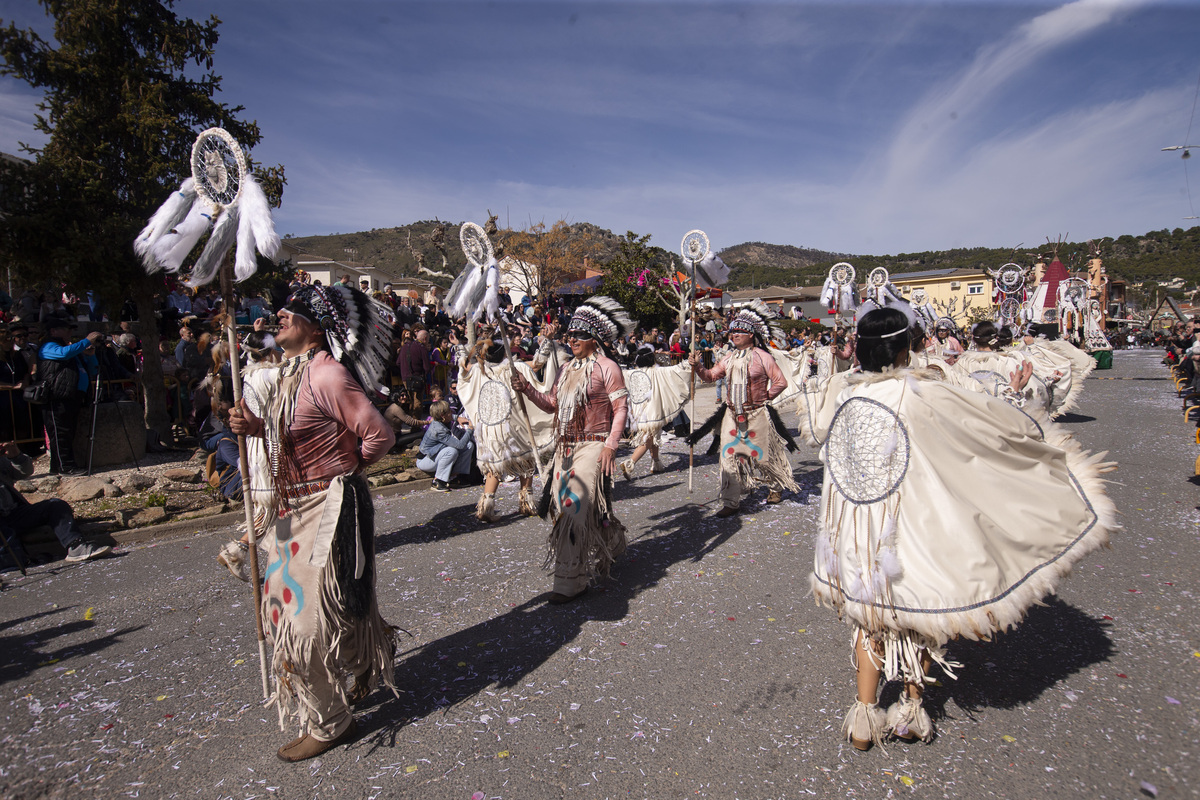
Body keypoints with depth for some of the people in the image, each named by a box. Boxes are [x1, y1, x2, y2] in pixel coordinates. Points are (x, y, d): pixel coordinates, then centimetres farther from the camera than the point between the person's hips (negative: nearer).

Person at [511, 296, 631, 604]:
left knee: (576, 507, -12)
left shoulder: (606, 367, -6)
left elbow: (621, 408, -9)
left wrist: (611, 444, -18)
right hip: (565, 447, 8)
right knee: (565, 505, 12)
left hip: (592, 446, -8)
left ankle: (570, 581, -5)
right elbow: (552, 404, 15)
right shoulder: (568, 368, 17)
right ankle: (613, 544, 37)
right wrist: (526, 388, 2)